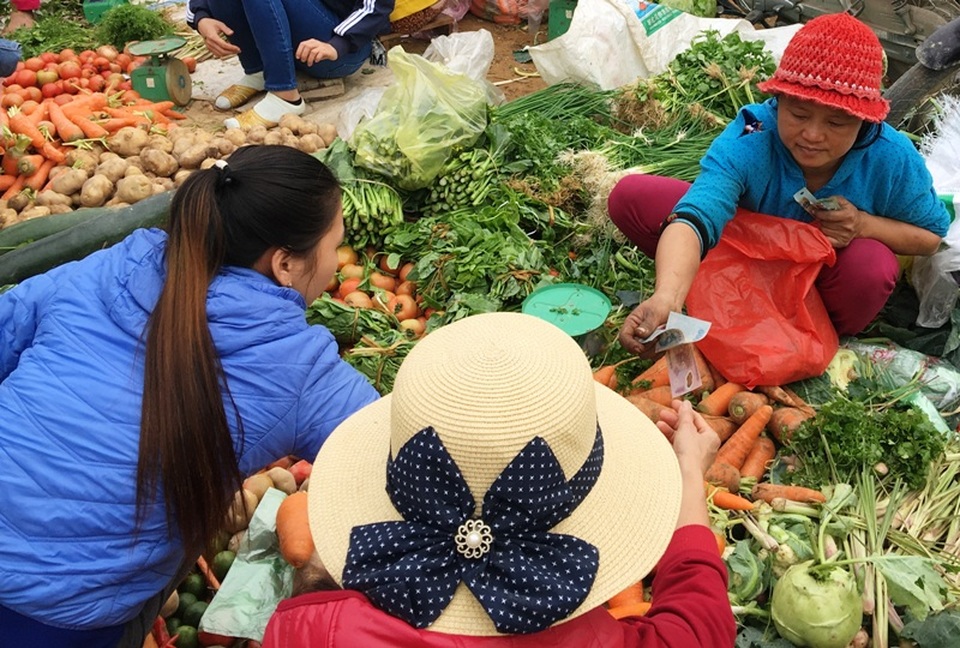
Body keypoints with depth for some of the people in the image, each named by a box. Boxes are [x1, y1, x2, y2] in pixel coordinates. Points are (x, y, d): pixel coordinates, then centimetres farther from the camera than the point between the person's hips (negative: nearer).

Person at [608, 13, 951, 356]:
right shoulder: (748, 140, -34)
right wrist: (667, 297, -71)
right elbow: (693, 218, -51)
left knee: (873, 269, -38)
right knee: (630, 196, -21)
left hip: (826, 271, 1)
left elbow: (931, 235, -6)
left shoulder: (891, 158, -25)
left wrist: (865, 225, -27)